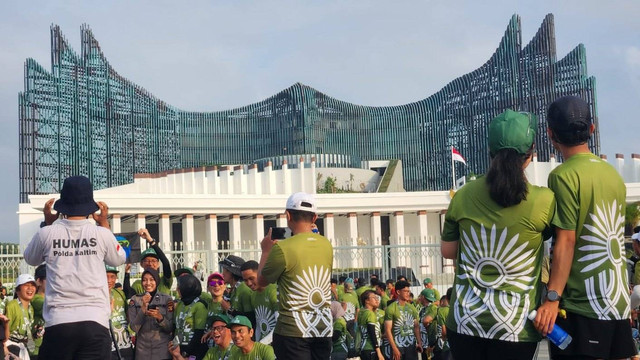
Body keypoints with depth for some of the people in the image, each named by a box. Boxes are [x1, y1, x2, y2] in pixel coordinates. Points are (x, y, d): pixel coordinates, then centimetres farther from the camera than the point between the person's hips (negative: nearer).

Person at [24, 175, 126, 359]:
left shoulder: (47, 234, 1)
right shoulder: (101, 234, 0)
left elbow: (31, 259, 23)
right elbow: (119, 259, 22)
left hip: (58, 323, 1)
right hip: (95, 323, 0)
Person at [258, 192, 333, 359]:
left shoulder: (282, 248, -14)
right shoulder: (326, 245, 4)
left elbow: (262, 281, 2)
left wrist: (266, 250, 15)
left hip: (294, 330, -5)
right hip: (323, 327, 5)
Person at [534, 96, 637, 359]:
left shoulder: (564, 175, -12)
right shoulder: (613, 174, 10)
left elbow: (566, 241, -18)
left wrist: (552, 298, -19)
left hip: (581, 305, -7)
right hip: (618, 302, 7)